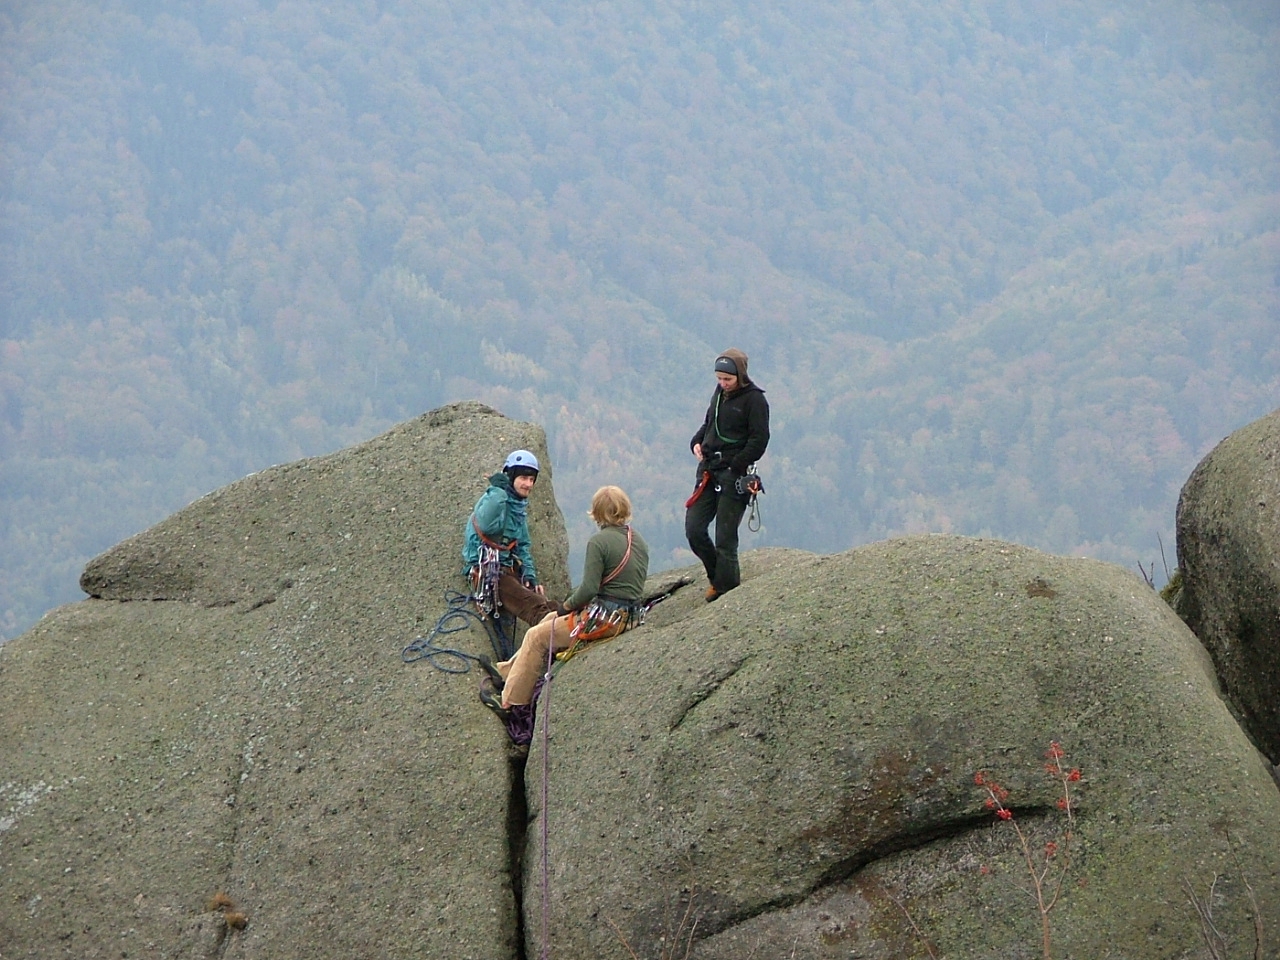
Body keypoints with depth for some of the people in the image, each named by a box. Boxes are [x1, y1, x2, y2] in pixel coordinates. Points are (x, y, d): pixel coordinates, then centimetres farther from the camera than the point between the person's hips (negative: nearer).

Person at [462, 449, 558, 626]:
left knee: (548, 605, -18)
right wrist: (499, 491, -20)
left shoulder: (519, 506, 20)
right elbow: (488, 526, -27)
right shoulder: (494, 497, -5)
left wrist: (530, 576, 10)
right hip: (485, 570, -9)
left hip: (509, 570, 9)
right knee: (531, 603, -33)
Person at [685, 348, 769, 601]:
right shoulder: (720, 393, 14)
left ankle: (725, 587, 6)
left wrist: (735, 467, -18)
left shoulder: (754, 400, -8)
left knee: (725, 537, -5)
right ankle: (717, 576, 21)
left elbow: (758, 441, -12)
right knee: (693, 529, 2)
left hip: (734, 475, -7)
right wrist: (697, 443, 8)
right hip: (709, 471, 7)